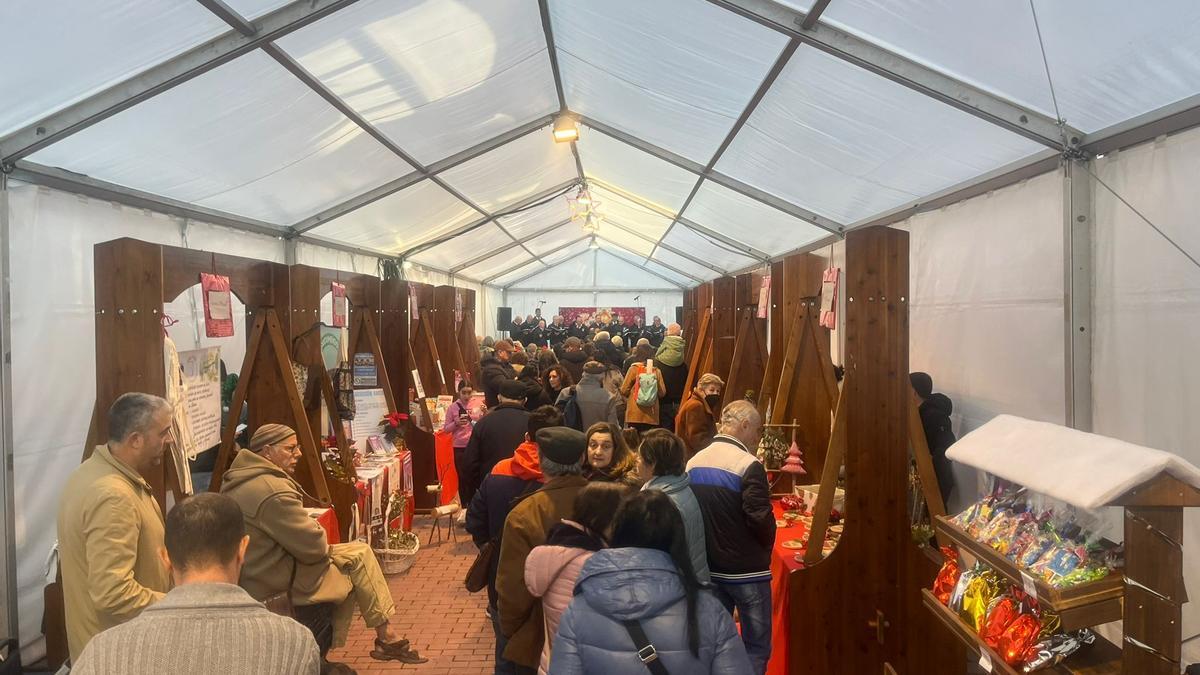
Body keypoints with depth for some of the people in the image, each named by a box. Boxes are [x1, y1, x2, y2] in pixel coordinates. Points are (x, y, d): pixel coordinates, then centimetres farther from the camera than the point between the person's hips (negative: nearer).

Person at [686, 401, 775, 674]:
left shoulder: (693, 463, 4)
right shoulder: (748, 465, -18)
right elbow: (761, 519, -19)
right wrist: (766, 546, 1)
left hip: (708, 568, 7)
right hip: (746, 570, -6)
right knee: (756, 647, 5)